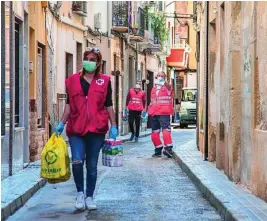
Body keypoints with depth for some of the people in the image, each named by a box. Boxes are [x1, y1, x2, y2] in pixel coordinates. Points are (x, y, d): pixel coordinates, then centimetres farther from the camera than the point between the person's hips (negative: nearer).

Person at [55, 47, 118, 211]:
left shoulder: (104, 81, 6)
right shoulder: (73, 80, 8)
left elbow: (109, 105, 7)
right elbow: (69, 104, 9)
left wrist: (113, 125, 2)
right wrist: (62, 123, 3)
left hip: (97, 129, 0)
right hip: (76, 128, 0)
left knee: (92, 165, 6)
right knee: (77, 161, -14)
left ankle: (89, 197, 19)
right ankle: (80, 193, 9)